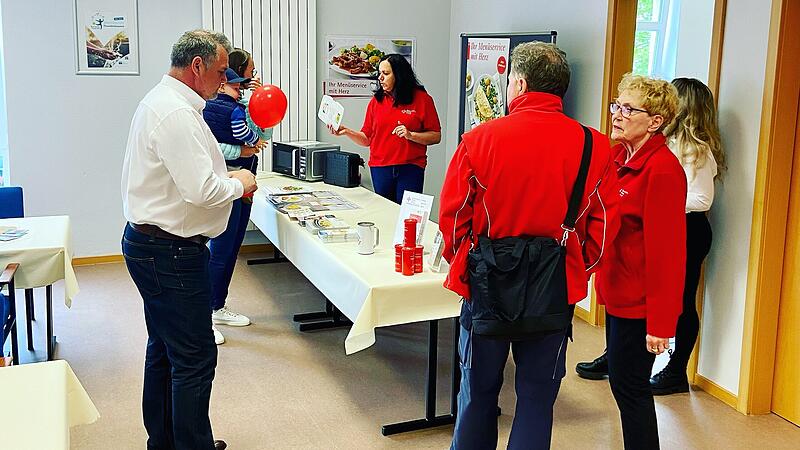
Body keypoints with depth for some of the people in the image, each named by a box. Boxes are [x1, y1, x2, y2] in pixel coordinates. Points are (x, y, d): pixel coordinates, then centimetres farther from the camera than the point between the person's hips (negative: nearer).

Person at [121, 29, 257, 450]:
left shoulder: (161, 100, 13)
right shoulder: (176, 112, -21)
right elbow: (202, 191, -27)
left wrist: (223, 178, 10)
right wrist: (238, 183, -8)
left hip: (148, 243, 12)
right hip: (171, 252, -12)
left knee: (164, 349, 20)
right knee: (195, 359, -3)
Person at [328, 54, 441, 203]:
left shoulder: (422, 99, 0)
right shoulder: (377, 100, 9)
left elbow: (436, 137, -1)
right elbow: (367, 139, 9)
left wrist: (410, 135, -14)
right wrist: (347, 132, -6)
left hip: (411, 168, -3)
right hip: (380, 167, 3)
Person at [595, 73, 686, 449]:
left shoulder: (663, 170, -19)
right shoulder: (618, 157, 8)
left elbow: (666, 250, -21)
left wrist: (661, 322, -20)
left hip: (639, 303, -9)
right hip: (618, 293, 9)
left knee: (630, 388, 2)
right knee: (622, 382, 18)